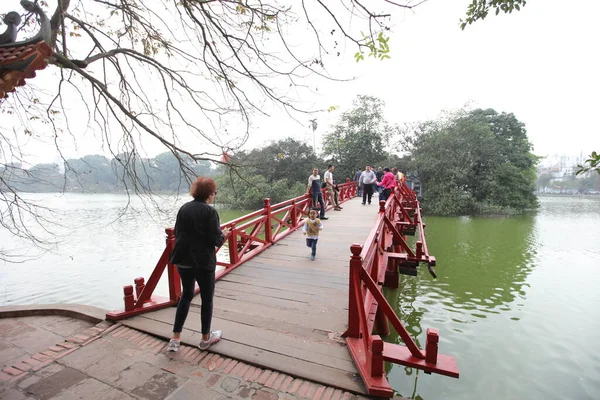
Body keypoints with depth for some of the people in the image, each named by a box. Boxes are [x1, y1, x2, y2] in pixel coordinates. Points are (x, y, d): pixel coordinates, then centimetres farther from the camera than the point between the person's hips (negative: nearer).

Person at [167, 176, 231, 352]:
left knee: (186, 295, 22)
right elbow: (215, 240, -17)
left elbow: (177, 232, 11)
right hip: (203, 262, -6)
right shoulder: (210, 211, -16)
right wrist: (223, 234, 3)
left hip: (183, 260, 6)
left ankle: (175, 339, 23)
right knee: (207, 299, 12)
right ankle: (206, 338, 27)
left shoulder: (184, 208, 3)